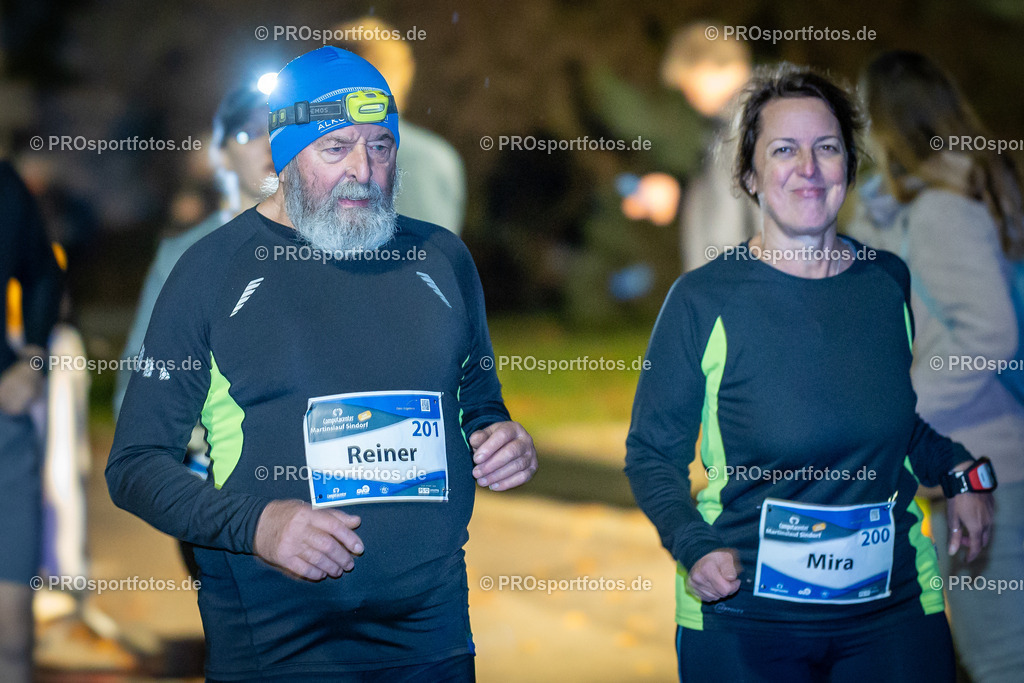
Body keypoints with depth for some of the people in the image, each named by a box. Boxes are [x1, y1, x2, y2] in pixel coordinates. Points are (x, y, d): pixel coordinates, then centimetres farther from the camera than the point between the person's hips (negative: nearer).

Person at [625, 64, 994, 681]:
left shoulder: (888, 281, 4)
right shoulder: (704, 300, -9)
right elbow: (652, 453, -3)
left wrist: (962, 470, 5)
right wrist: (695, 547, -19)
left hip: (896, 609, 3)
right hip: (744, 618, -3)